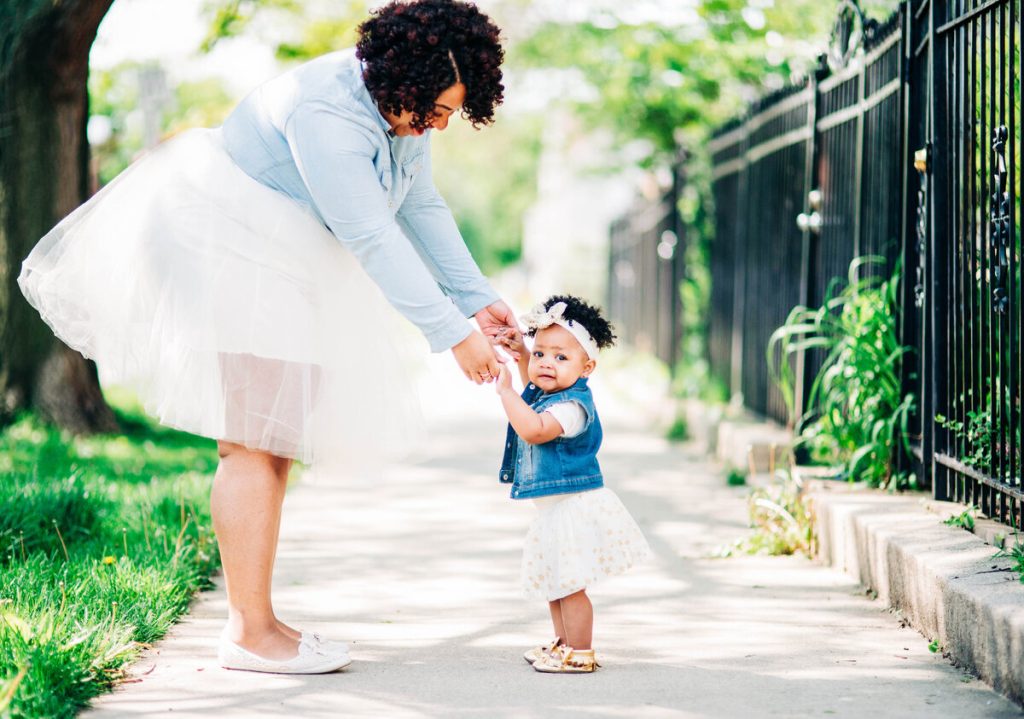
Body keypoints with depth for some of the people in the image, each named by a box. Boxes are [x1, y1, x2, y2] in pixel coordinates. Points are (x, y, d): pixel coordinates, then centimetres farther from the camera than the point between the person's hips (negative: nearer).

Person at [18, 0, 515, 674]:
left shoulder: (402, 106, 0)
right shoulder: (327, 111, -30)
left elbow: (422, 209, 8)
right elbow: (371, 236, -32)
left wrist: (479, 298, 0)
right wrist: (453, 334, -31)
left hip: (287, 276, 10)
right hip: (227, 257, -10)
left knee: (277, 444, 10)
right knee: (252, 444, -12)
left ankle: (255, 620, 15)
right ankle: (250, 632, -9)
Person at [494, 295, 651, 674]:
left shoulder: (572, 405, -23)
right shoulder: (542, 393, 8)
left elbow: (534, 430, -38)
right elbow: (533, 381, 34)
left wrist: (505, 389, -31)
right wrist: (520, 351, 18)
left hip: (574, 508, -11)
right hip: (556, 509, 11)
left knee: (568, 583, -6)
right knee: (554, 581, 20)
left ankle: (580, 654, 2)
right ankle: (563, 643, 33)